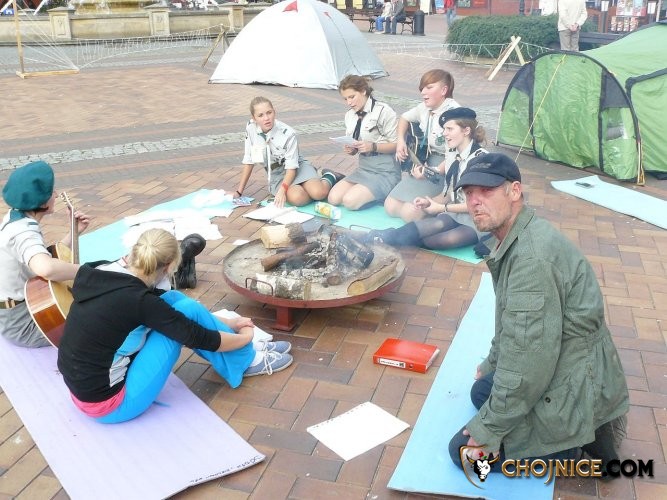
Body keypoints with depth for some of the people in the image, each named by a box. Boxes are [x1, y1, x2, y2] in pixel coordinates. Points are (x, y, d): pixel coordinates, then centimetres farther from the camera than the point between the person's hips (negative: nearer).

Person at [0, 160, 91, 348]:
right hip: (22, 325, -10)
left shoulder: (15, 217, 1)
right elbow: (47, 269, -53)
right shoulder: (24, 233, -30)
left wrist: (75, 232, -3)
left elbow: (50, 257, 6)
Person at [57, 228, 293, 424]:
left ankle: (243, 354, 16)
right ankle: (246, 360, 9)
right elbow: (199, 338, -14)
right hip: (110, 405, -8)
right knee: (187, 310, -11)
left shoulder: (103, 274, -1)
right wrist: (244, 337, 6)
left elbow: (160, 304, 10)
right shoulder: (136, 300, -24)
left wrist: (229, 323, 15)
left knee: (173, 300, 5)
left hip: (87, 388, 8)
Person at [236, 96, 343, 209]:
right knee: (296, 197, -35)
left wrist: (282, 189, -38)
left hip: (297, 168, -1)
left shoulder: (287, 133, -19)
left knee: (319, 193, -33)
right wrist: (239, 192, -2)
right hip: (277, 176, 2)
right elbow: (248, 161, -2)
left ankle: (330, 178, 5)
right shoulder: (251, 128, -10)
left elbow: (291, 167, -19)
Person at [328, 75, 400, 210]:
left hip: (385, 171, -7)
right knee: (333, 198, -11)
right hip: (363, 169, 7)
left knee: (350, 201, -23)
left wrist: (373, 146, -24)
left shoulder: (383, 111, -10)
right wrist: (350, 150, -6)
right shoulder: (350, 115, 10)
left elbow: (396, 144, -11)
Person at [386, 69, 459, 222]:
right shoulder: (425, 108, 6)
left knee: (410, 212, -24)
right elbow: (405, 117, 28)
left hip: (444, 168, -8)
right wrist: (400, 140, 12)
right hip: (425, 164, 8)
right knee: (391, 206, -1)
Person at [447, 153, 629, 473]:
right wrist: (491, 364, 29)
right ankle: (586, 426, 16)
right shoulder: (515, 241, 4)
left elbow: (529, 358, -29)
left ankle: (579, 442, 1)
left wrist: (489, 428, -19)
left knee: (465, 450, -5)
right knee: (482, 391, 27)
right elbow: (512, 324, 19)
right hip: (559, 371, 10)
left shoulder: (532, 257, -29)